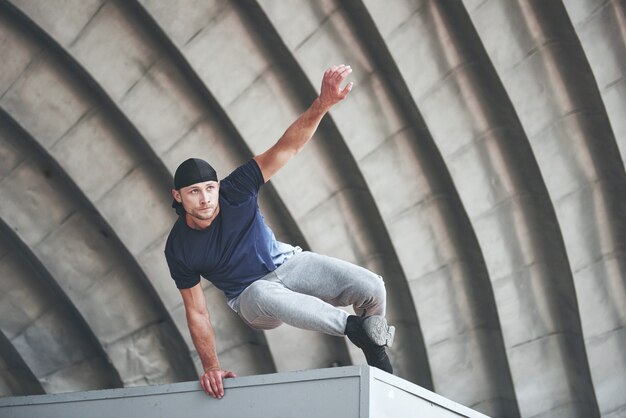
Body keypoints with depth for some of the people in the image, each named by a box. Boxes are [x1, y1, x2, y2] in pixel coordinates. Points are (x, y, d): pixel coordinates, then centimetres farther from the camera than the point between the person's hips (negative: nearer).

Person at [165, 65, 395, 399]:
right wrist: (211, 366, -17)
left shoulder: (235, 191, -17)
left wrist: (321, 105, -43)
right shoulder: (178, 249, -16)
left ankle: (374, 345, 12)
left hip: (287, 263, 2)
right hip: (252, 297, -2)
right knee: (265, 296, -44)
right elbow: (196, 312, -8)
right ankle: (353, 326, -28)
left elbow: (287, 148, -27)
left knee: (371, 287, -22)